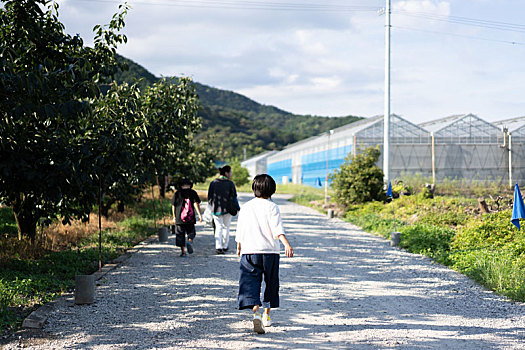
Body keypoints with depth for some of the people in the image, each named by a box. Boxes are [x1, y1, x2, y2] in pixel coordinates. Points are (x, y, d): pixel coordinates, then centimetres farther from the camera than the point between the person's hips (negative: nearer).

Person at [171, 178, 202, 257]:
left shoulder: (177, 193, 5)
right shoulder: (193, 193, 1)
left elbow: (173, 206, 8)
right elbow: (196, 204, -9)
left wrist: (174, 216, 18)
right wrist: (200, 215, -11)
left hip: (179, 218, 1)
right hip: (190, 218, -1)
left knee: (180, 235, 7)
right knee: (191, 232, 14)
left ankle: (183, 251, 3)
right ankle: (190, 242, -16)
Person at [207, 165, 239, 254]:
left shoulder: (213, 183, -1)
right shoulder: (230, 184, -9)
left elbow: (210, 197, 3)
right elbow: (233, 197, -9)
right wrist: (237, 208, 1)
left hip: (216, 209, 1)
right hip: (227, 209, -1)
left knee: (218, 228, 3)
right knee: (226, 227, 15)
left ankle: (218, 247, -12)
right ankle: (225, 246, 22)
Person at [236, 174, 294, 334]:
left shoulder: (246, 207, 8)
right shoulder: (271, 207, -3)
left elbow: (240, 231, 15)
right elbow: (277, 228, -17)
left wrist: (239, 248, 30)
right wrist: (287, 244, -24)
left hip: (249, 251, 2)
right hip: (269, 251, -1)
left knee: (250, 283, -6)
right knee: (271, 284, 16)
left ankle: (256, 312, -30)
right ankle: (266, 315, 25)